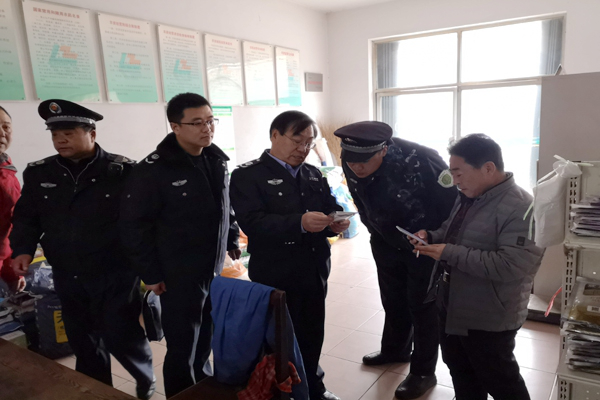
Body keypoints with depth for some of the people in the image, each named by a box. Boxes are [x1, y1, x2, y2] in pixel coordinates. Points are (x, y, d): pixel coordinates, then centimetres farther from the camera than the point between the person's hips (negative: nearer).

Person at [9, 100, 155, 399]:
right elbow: (26, 217, 13)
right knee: (83, 342, 17)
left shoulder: (121, 170, -10)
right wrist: (23, 249, -3)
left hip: (115, 274, -4)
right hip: (67, 278, 5)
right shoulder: (38, 173, 3)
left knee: (120, 336, 2)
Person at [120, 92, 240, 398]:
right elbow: (134, 226, -14)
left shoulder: (216, 160, 3)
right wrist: (150, 273, -11)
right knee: (182, 348, 5)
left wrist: (232, 242, 15)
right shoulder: (153, 169, -17)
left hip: (217, 270, 6)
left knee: (207, 338, 19)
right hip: (179, 276, -6)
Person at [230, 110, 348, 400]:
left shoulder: (313, 174, 12)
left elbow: (330, 207, 12)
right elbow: (253, 223, -21)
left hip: (315, 272, 6)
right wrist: (300, 223, -32)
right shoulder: (248, 175, -9)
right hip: (276, 276, -6)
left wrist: (337, 221, -12)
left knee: (313, 335, 19)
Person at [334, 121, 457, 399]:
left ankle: (423, 372, 26)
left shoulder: (420, 160, -34)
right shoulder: (350, 163, -17)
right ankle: (395, 350, 45)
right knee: (393, 301, 21)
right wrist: (375, 233, 11)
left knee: (422, 306, 7)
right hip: (386, 242, 5)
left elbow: (451, 199, -20)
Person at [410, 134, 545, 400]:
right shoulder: (467, 198, 4)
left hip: (489, 320, -8)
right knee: (461, 375, 26)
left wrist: (450, 254, -30)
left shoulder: (520, 209, -25)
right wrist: (431, 237, -3)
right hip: (452, 309, 8)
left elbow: (509, 266, -32)